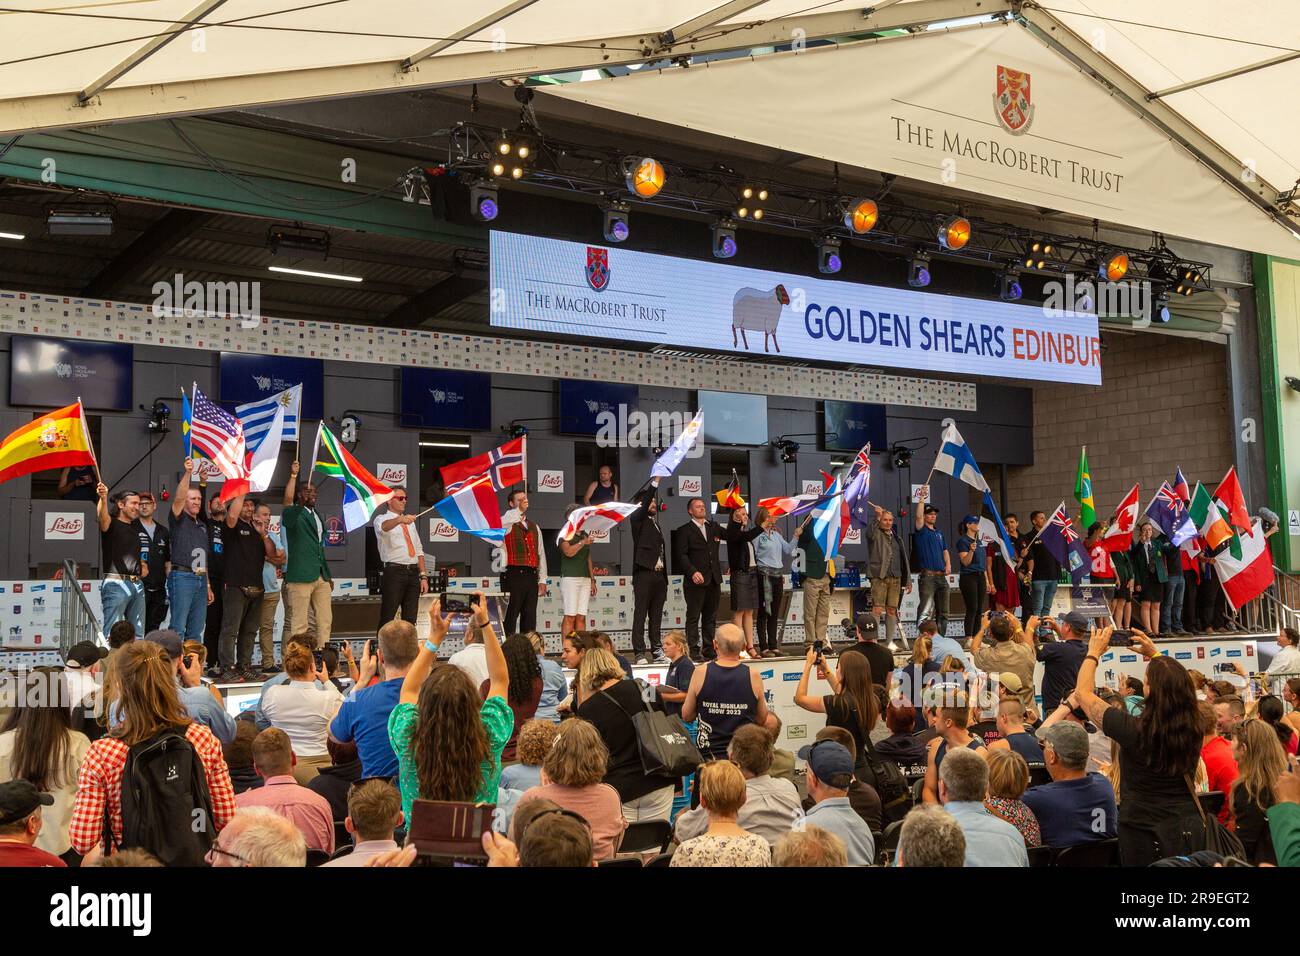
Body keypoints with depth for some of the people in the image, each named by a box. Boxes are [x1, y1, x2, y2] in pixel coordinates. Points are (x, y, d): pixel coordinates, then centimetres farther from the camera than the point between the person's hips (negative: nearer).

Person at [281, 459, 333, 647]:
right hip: (300, 576, -7)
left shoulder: (316, 515, 20)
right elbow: (287, 501, -25)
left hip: (321, 576, 8)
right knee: (299, 623, -6)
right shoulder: (293, 514, -1)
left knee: (325, 620, 7)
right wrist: (293, 475, -31)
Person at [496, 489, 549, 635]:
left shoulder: (534, 526, 20)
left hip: (531, 575, 6)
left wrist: (542, 580, 12)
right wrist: (519, 509, -19)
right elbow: (500, 524, -25)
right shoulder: (506, 523, 3)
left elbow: (541, 554, 18)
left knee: (530, 616, 7)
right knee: (510, 615, -6)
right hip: (513, 574, -6)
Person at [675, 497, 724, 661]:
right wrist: (693, 572, -20)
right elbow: (682, 555, -8)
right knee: (693, 617, -3)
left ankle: (709, 649, 15)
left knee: (711, 617, 9)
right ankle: (694, 650, -1)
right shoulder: (684, 530, -1)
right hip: (696, 580, -5)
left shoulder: (714, 527, 16)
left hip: (714, 579, 5)